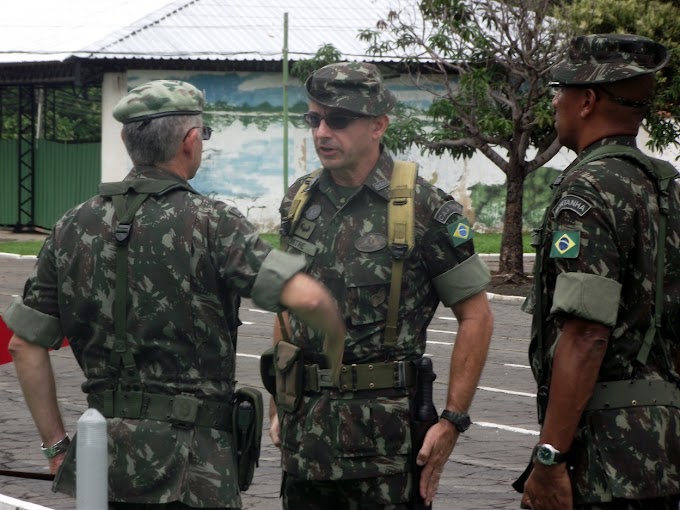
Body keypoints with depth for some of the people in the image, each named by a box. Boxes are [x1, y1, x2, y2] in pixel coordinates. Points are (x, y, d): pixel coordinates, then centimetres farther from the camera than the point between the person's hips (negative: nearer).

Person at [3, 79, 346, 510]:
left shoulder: (73, 228, 7)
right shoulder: (211, 223, -10)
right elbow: (305, 297, -21)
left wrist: (56, 446, 12)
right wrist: (342, 340, 0)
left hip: (104, 456, 5)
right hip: (189, 468, -5)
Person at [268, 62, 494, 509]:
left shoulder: (423, 208, -8)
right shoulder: (300, 201, 9)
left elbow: (476, 316, -6)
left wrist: (453, 421, -11)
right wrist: (278, 405, 15)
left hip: (384, 438, -5)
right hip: (304, 434, 5)